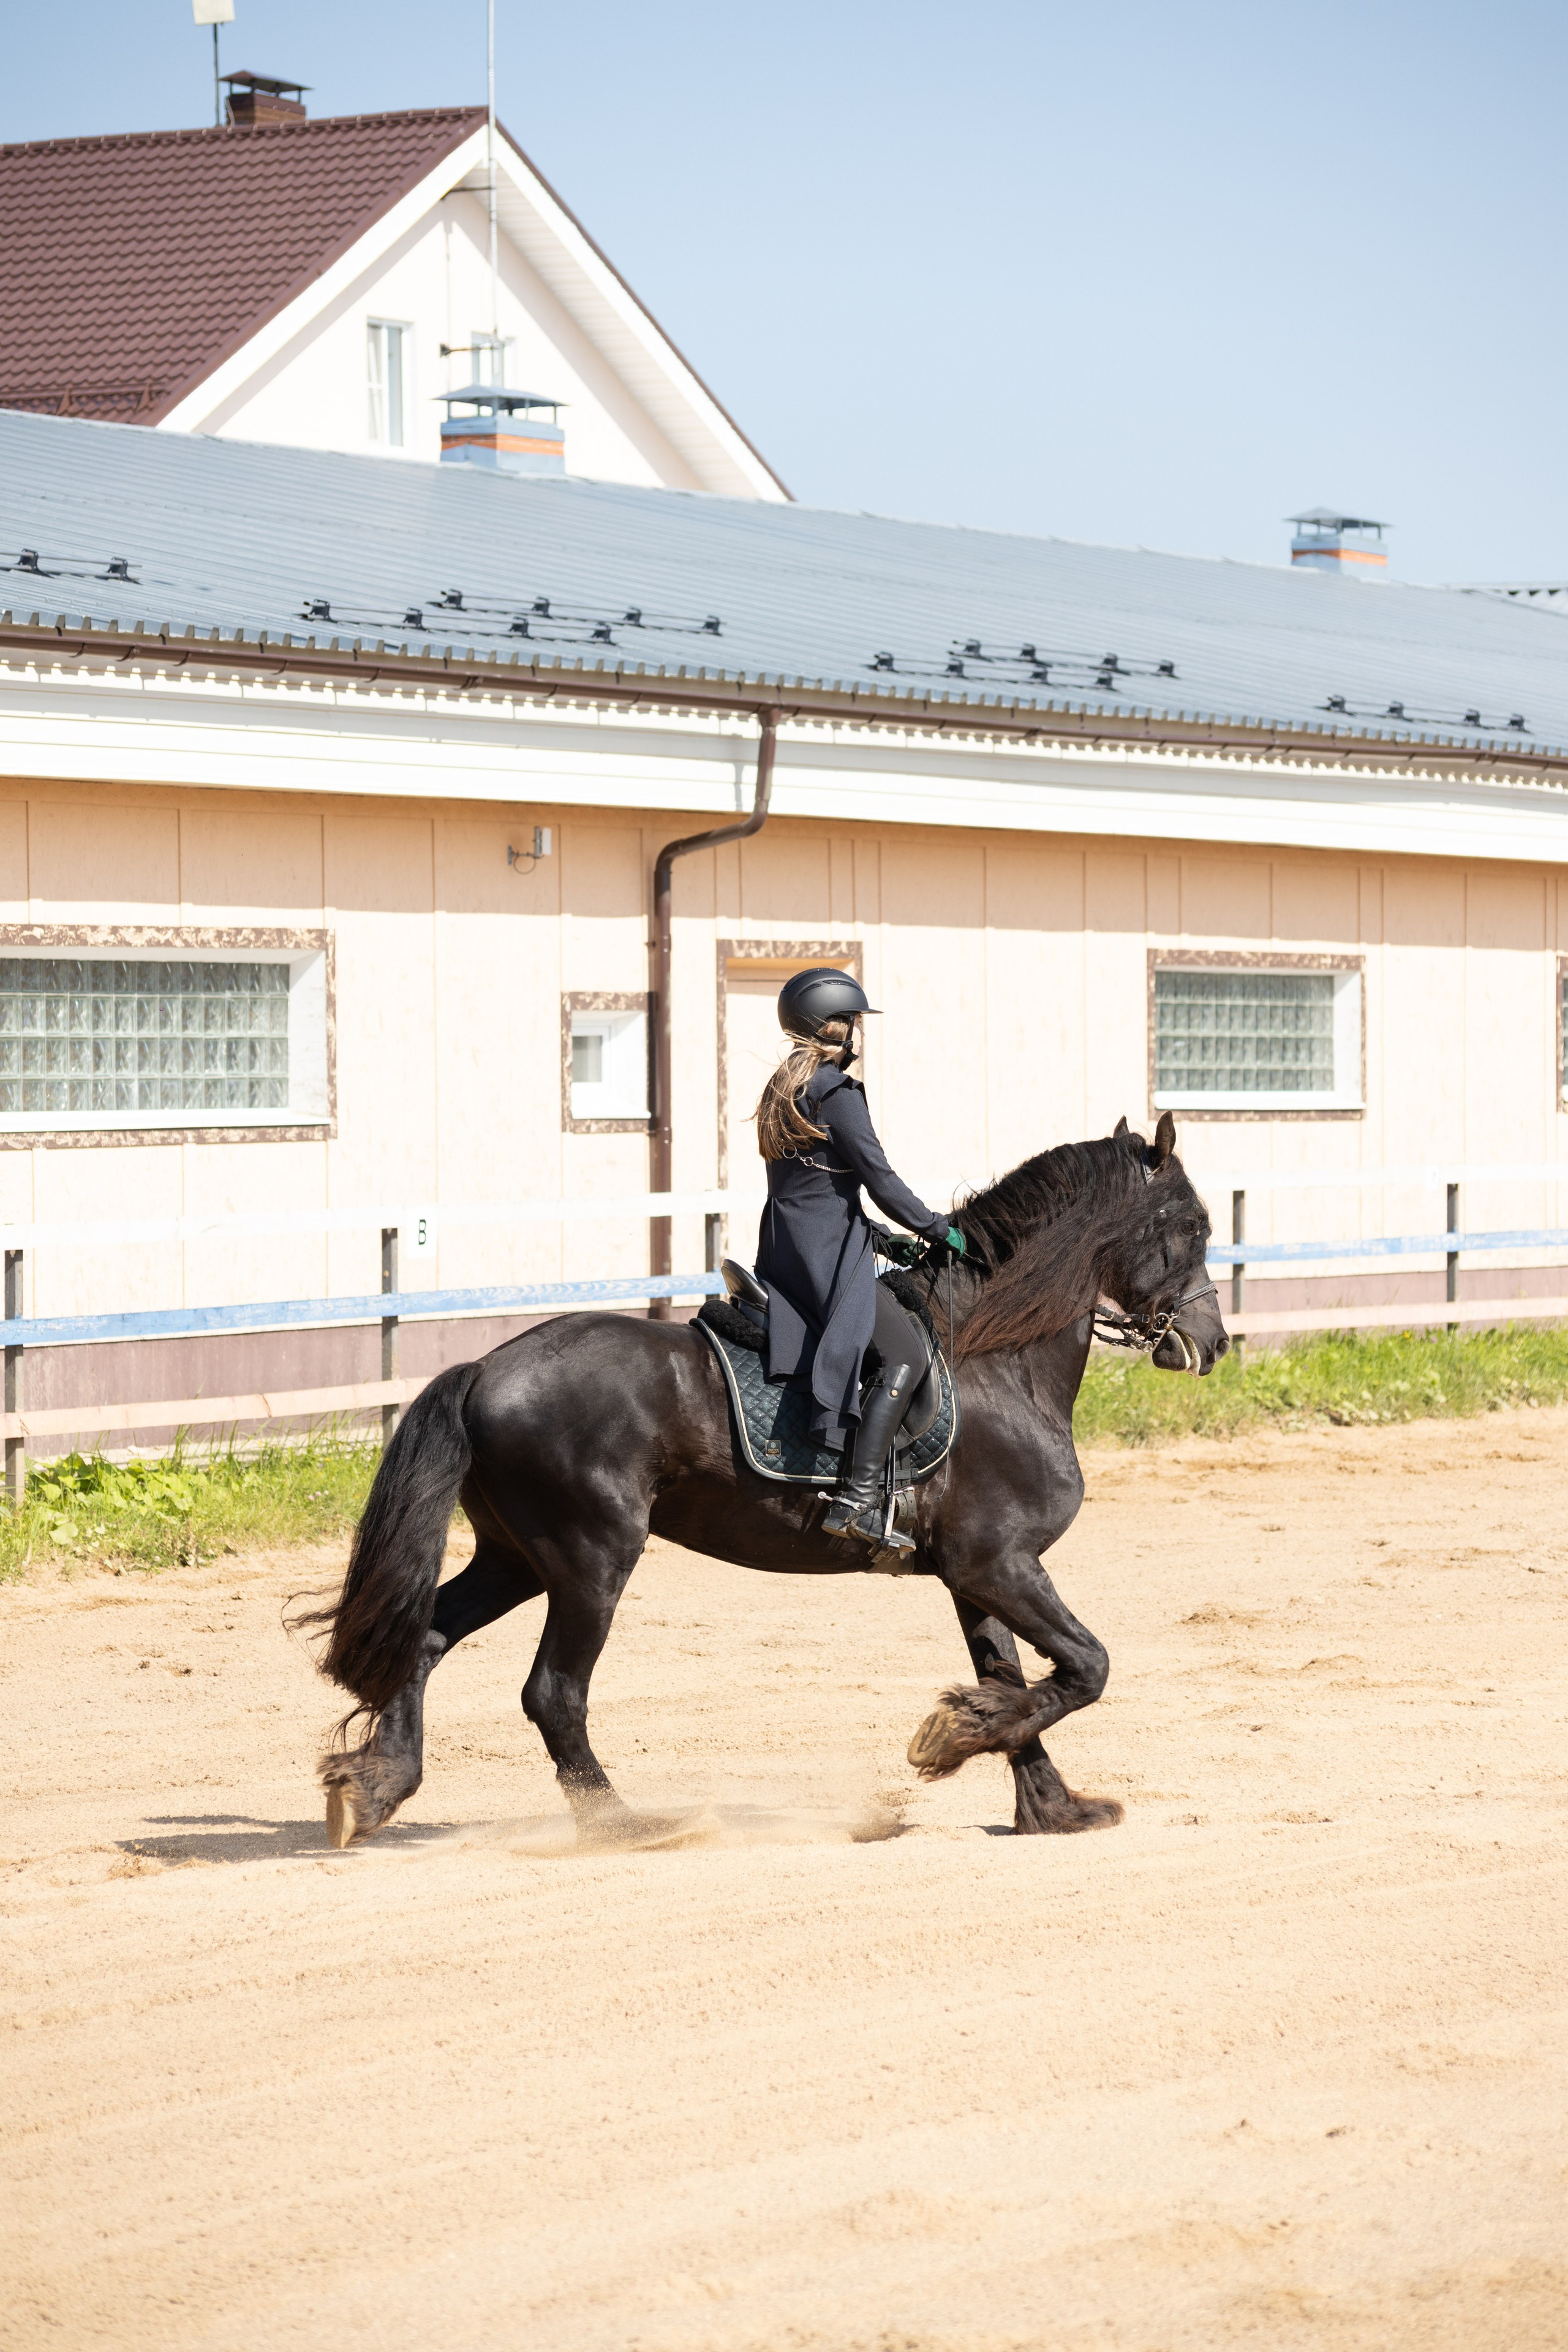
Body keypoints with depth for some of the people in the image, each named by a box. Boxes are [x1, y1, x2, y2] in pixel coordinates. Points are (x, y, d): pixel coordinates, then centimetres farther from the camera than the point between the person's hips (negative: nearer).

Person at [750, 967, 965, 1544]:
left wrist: (874, 1236, 23)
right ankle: (857, 1498, -26)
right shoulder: (837, 1093, -12)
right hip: (829, 1254, -10)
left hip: (784, 1252, 10)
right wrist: (937, 1230, -1)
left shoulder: (784, 1088, 17)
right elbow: (880, 1179, -13)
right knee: (905, 1354, -14)